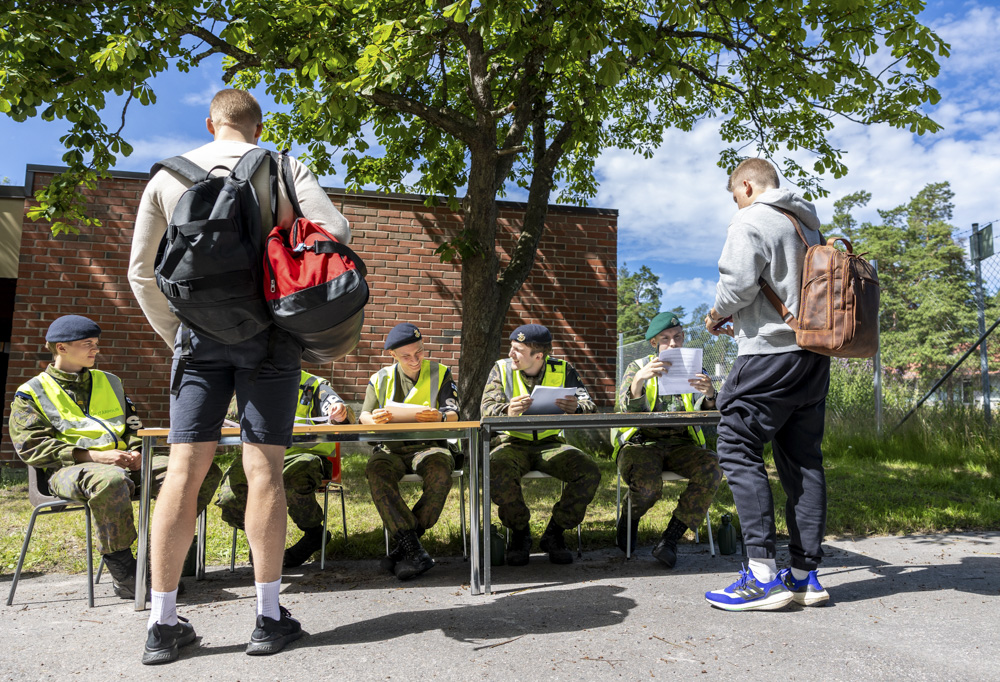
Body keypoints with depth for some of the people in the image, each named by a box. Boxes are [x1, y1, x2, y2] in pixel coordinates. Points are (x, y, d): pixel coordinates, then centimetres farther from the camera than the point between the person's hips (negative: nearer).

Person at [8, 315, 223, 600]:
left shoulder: (110, 382, 26)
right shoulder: (31, 393, 10)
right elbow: (32, 446, -2)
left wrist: (136, 451, 0)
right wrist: (95, 456, -16)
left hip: (125, 463, 5)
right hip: (69, 469, -5)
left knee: (205, 471, -17)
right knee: (110, 481, -44)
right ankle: (123, 574, -26)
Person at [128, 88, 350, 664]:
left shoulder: (167, 176, 11)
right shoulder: (282, 167, 4)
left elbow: (141, 274, 12)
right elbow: (337, 231, -9)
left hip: (200, 333, 2)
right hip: (268, 331, -2)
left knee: (185, 470, 3)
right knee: (264, 468, -1)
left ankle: (163, 624, 8)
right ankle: (270, 617, 6)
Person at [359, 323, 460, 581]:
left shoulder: (440, 373, 9)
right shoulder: (380, 379, 12)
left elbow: (454, 414, -2)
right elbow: (363, 417, 5)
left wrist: (440, 416, -27)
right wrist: (375, 419, -21)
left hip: (428, 445, -1)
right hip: (389, 448, 1)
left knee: (441, 470, -35)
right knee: (376, 470, -33)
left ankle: (404, 545, -22)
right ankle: (414, 550, -33)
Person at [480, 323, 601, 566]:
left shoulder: (563, 370, 0)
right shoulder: (502, 368, 0)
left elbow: (590, 407, -9)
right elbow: (487, 408, -12)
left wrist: (576, 408, -35)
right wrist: (507, 411, -37)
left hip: (550, 444, 1)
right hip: (513, 443, -1)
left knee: (589, 471, -25)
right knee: (496, 469, -34)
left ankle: (554, 534, -4)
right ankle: (519, 533, -8)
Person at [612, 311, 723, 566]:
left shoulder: (693, 370, 15)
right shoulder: (638, 367, 9)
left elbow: (705, 412, -1)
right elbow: (629, 408, -9)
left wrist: (709, 395, -25)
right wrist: (640, 379, -29)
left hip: (681, 444, 3)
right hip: (642, 442, -2)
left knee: (712, 470, -29)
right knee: (647, 485, -33)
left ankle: (669, 539, -19)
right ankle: (629, 520, 4)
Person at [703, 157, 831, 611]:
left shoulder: (750, 221, -4)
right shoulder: (808, 225, 22)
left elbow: (739, 281, -18)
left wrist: (717, 314, 3)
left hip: (771, 353, -9)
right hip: (815, 354, 9)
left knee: (738, 449, -5)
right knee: (803, 459, 9)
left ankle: (764, 574, -8)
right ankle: (805, 575, 13)